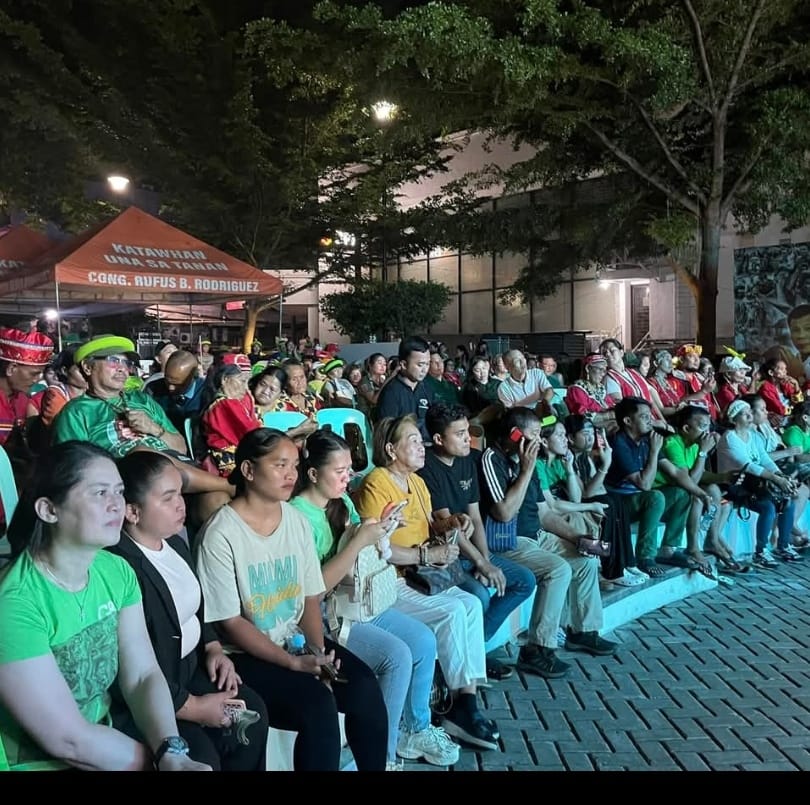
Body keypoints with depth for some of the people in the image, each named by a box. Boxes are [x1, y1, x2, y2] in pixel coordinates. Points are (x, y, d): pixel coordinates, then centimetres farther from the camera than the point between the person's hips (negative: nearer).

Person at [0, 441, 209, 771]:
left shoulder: (116, 571, -2)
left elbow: (143, 675, -4)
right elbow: (68, 739, -21)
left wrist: (172, 753, -19)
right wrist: (163, 757, -12)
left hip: (103, 740, 6)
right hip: (42, 763, -6)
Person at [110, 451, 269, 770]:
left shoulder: (174, 543, 3)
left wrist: (213, 647, 1)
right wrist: (192, 707, -21)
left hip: (188, 667, 9)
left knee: (251, 712, 2)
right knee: (201, 755, -20)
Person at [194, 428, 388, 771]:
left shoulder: (297, 521, 1)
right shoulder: (221, 535, -17)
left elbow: (310, 598, 6)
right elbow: (230, 623, -15)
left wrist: (318, 651, -11)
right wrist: (294, 663, -20)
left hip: (297, 641, 6)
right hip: (245, 655, -5)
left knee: (365, 687, -15)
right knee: (318, 704, -26)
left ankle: (373, 767, 9)